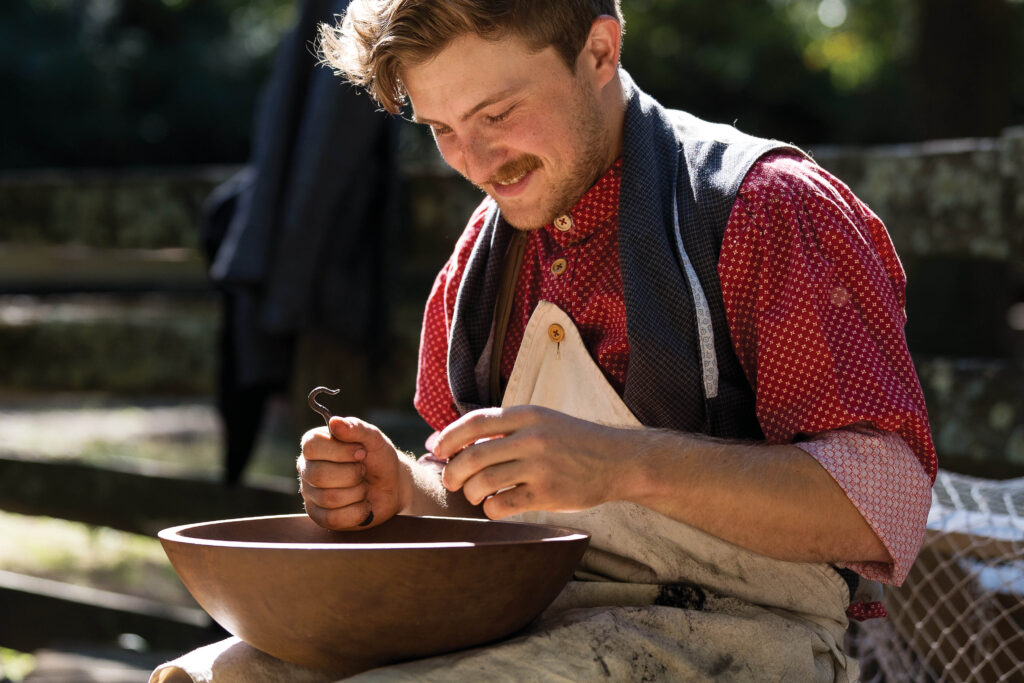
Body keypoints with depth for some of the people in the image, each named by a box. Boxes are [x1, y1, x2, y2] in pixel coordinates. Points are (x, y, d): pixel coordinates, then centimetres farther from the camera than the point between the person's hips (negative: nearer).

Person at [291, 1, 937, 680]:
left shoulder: (767, 205, -8)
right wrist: (401, 490, -1)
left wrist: (627, 463, -28)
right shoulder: (484, 251, 14)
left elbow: (887, 504, -18)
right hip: (527, 625, 7)